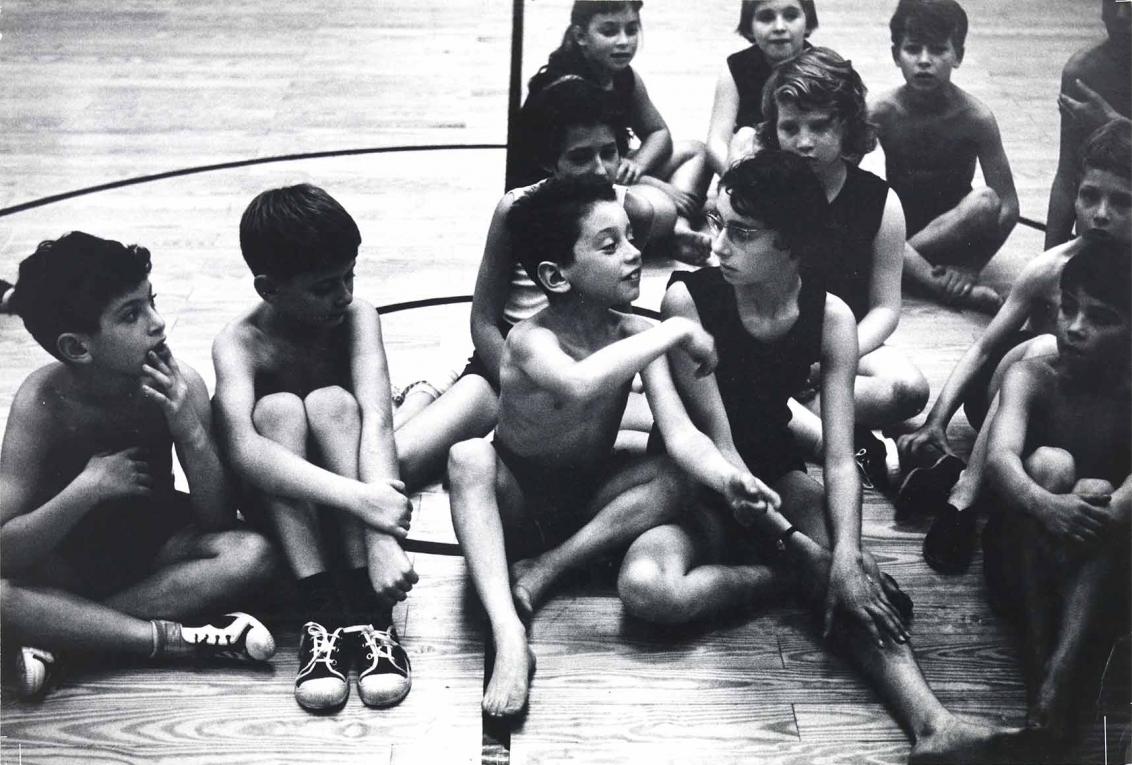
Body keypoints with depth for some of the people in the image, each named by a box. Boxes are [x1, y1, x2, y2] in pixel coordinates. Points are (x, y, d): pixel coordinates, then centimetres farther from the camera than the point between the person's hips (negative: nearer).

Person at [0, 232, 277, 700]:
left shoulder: (177, 386, -20)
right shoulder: (42, 402, -25)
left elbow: (218, 519, -17)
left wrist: (189, 429, -31)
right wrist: (86, 489, -36)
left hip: (156, 539, 2)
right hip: (69, 551, -2)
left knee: (252, 553, -28)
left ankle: (64, 634, -22)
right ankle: (178, 639, -26)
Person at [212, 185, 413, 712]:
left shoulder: (356, 317, -14)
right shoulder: (239, 344, -20)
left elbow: (376, 420, -30)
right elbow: (242, 451, -39)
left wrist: (383, 539, -45)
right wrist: (360, 500, -52)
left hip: (361, 500, 1)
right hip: (283, 503, -1)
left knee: (331, 403, -29)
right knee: (277, 409, -30)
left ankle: (368, 611, -33)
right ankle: (320, 614, -35)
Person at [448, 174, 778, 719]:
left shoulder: (635, 333, -12)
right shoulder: (530, 340, -25)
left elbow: (681, 435, -21)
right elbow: (580, 384, -49)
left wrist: (726, 477, -43)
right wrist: (675, 332, -41)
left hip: (587, 502, 4)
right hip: (515, 502, -3)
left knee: (669, 480, -24)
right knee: (470, 456, -35)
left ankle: (543, 570, -21)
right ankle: (509, 635, -43)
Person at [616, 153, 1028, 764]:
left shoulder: (830, 318, -10)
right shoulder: (688, 299, -20)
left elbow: (840, 458, -14)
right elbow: (716, 440, -21)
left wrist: (848, 557, -33)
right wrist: (803, 553, -27)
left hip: (776, 475, 2)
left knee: (855, 587, -32)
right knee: (646, 589, -36)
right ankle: (794, 576, -19)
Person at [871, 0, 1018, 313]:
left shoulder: (975, 117, -17)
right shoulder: (882, 113, -14)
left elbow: (1008, 207, -17)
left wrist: (970, 264, -29)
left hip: (955, 226, 0)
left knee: (984, 202, -33)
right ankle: (937, 283, -33)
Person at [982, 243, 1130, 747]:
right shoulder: (1032, 377, -8)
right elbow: (1000, 456, -28)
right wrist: (1044, 506, -48)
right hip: (1024, 569, 0)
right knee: (1049, 463, -26)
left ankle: (1060, 685, -45)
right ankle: (1038, 668, -33)